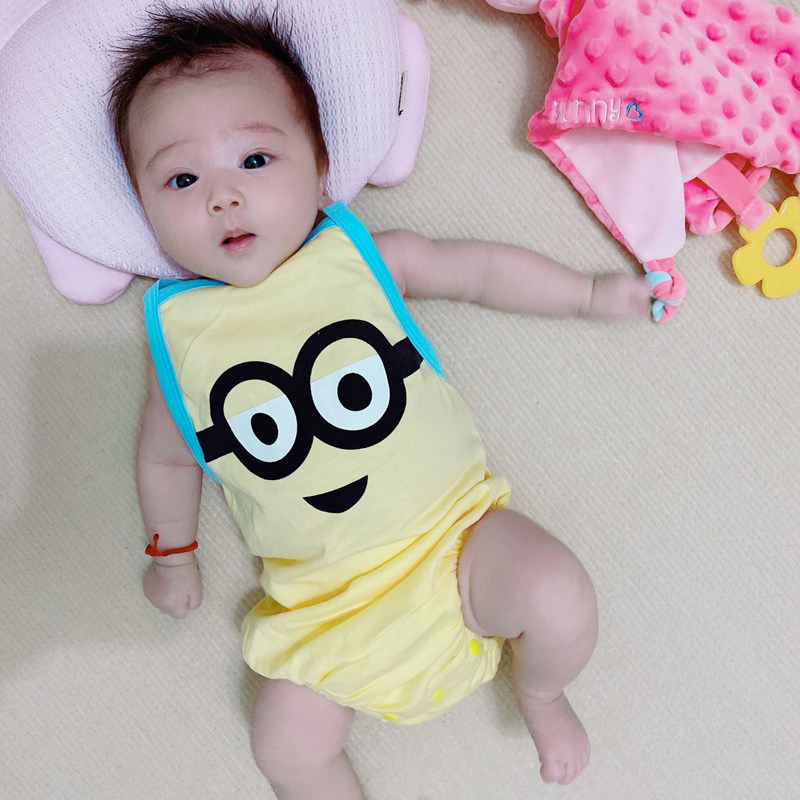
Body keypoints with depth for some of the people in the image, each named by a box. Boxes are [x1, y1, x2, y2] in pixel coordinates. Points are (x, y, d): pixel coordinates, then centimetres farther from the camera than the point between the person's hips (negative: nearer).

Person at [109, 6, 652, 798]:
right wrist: (171, 552, 21)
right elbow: (167, 457, 11)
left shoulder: (363, 255, -9)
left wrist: (590, 294, 17)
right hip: (328, 598, 1)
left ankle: (538, 688, 15)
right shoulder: (177, 331, -6)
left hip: (454, 526, 0)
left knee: (559, 600, -20)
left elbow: (480, 268, 8)